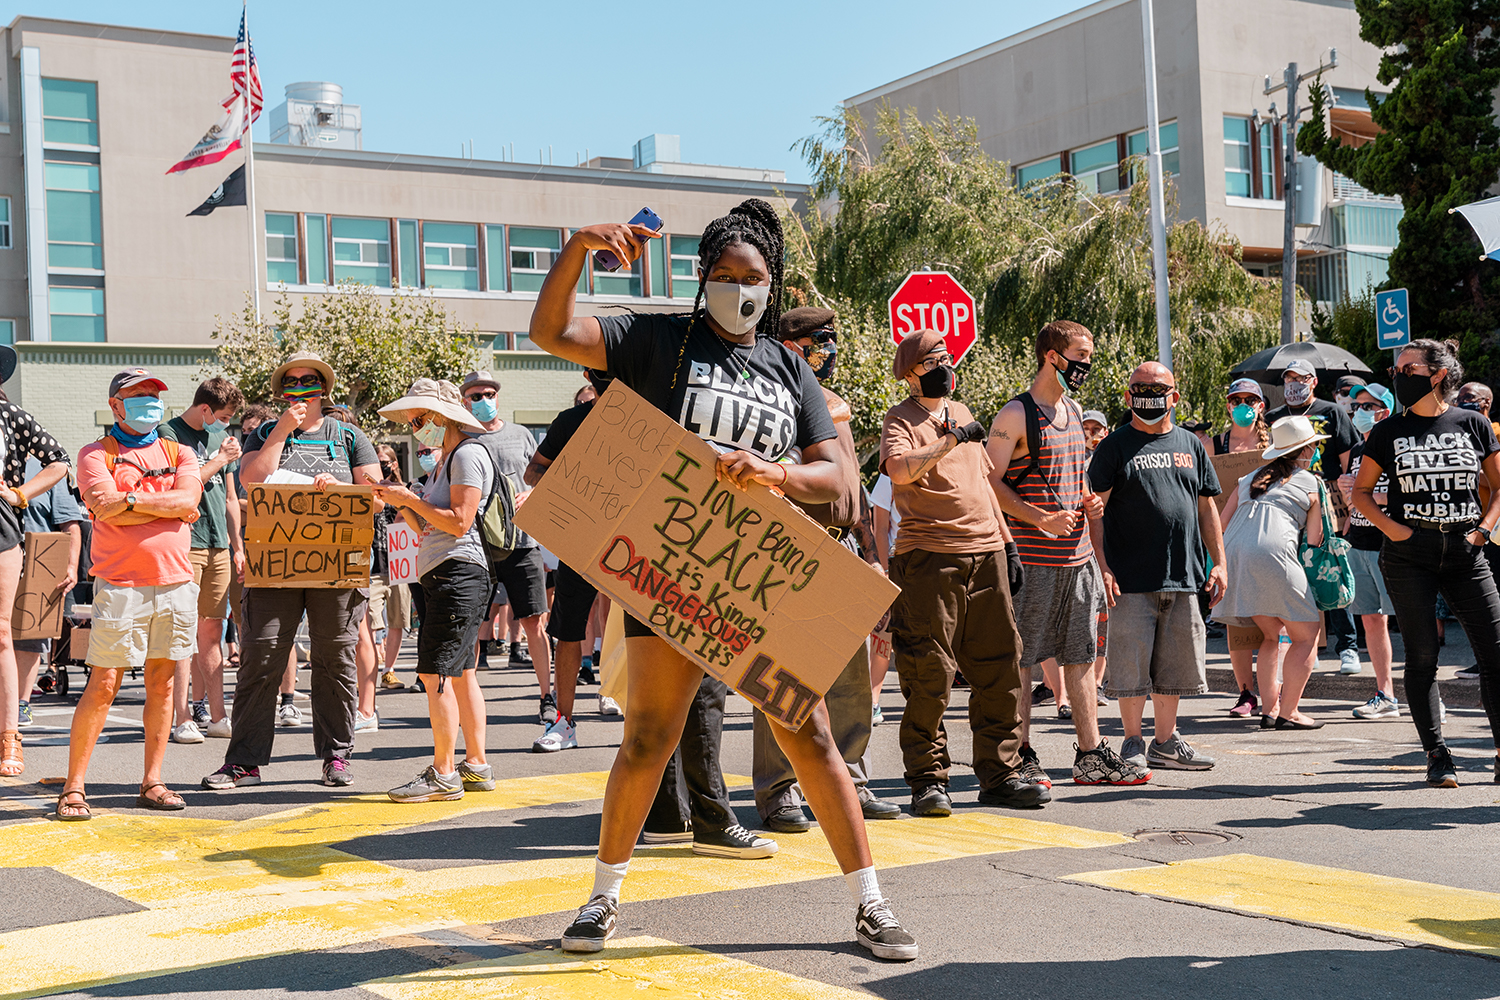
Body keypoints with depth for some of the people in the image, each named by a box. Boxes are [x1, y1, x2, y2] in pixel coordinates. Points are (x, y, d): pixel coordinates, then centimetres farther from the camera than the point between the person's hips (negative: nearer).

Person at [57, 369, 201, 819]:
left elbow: (188, 500, -5)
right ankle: (73, 787, 2)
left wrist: (130, 500, -9)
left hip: (176, 582, 4)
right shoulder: (95, 455, 5)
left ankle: (152, 781, 14)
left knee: (162, 681, 7)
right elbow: (107, 510, -11)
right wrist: (167, 507, -6)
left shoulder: (179, 454, 14)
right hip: (120, 584, -4)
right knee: (103, 685, -5)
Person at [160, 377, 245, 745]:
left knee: (212, 630, 7)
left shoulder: (221, 437, 18)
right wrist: (220, 460, -7)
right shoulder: (169, 434, -3)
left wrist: (238, 546, 19)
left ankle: (216, 717, 9)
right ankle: (183, 719, -5)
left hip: (219, 547, 6)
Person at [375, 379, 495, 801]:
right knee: (461, 674, 12)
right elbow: (429, 528, 21)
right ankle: (476, 766, 17)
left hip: (458, 573, -11)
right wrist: (401, 502, 7)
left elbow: (458, 522, -19)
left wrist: (410, 498, -14)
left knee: (436, 674, -11)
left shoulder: (468, 454, -10)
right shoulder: (446, 460, 21)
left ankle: (444, 775, -9)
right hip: (441, 576, 11)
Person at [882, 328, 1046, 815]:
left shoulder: (962, 413, 21)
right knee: (929, 675, -4)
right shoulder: (901, 419, -1)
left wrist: (1005, 539, 22)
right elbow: (899, 470, -22)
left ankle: (1000, 773, 15)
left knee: (1000, 668, 6)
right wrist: (950, 440, -26)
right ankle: (928, 779, 4)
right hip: (929, 557, -6)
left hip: (986, 554, 7)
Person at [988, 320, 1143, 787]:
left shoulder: (1074, 410, 16)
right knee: (1021, 657, -1)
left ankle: (1091, 754, 15)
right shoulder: (1015, 416, -9)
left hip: (1077, 554, 8)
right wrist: (1042, 518, -20)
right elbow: (991, 482, -12)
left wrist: (1088, 500, 7)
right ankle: (1021, 754, 7)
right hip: (1032, 558, -8)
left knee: (1081, 655, 10)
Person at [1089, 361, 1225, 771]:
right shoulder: (1116, 446, 1)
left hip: (1183, 577, 4)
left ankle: (1166, 742, 21)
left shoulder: (1190, 445, 15)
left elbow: (1207, 508, 17)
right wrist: (1103, 567, -13)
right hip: (1132, 579, -4)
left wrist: (1219, 562, 9)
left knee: (1174, 665, 10)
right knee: (1132, 664, -2)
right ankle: (1133, 743, 10)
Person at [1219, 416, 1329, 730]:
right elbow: (1314, 540, 13)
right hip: (1273, 554, -6)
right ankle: (1288, 712, -1)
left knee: (1272, 634, 20)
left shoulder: (1251, 478, 27)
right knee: (1307, 635, 5)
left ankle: (1269, 708, 14)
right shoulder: (1310, 483, 14)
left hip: (1232, 553, 6)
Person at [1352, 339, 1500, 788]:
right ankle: (1437, 755, 8)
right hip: (1409, 556, 0)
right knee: (1422, 657, 0)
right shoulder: (1390, 431, 4)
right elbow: (1361, 490, 10)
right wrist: (1392, 528, -4)